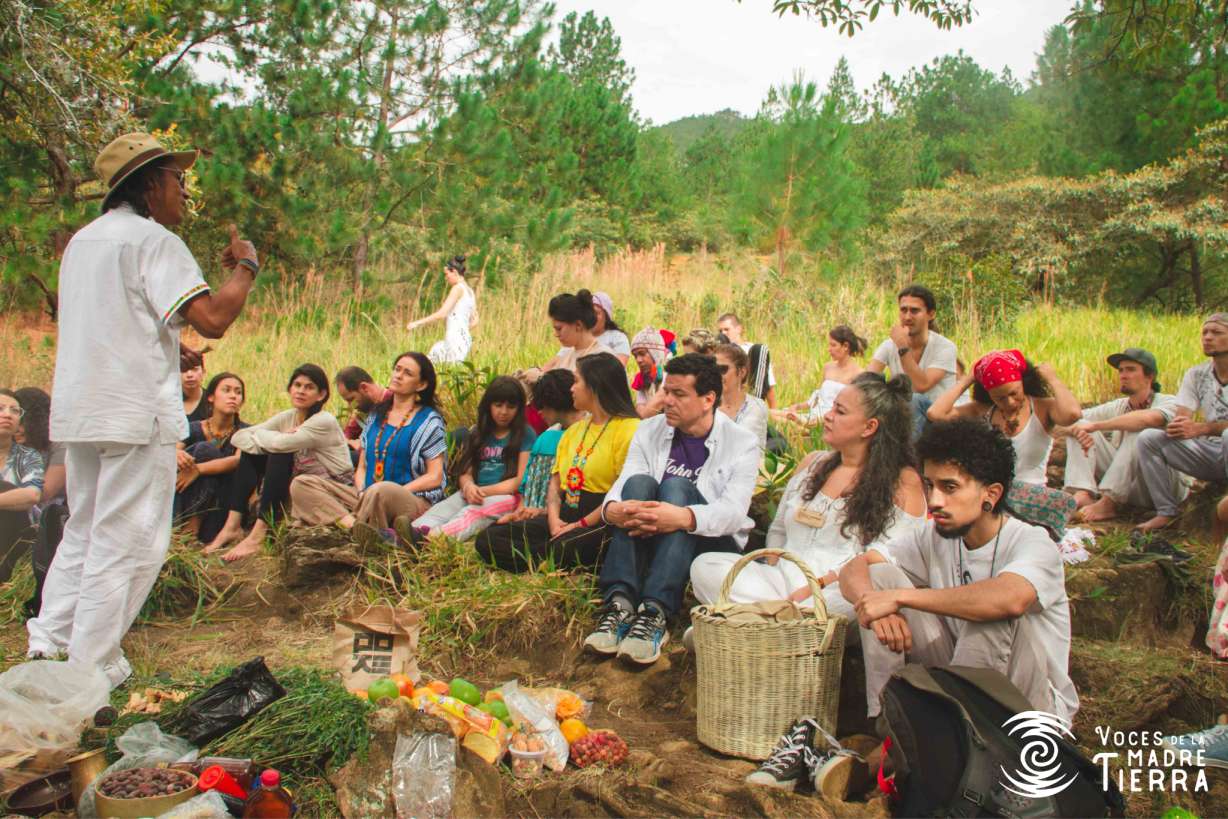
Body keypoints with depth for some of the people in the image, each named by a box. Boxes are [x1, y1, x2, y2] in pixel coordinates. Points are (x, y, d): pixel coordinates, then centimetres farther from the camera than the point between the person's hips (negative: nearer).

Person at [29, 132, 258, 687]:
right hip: (136, 413, -8)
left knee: (84, 531, 20)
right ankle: (92, 670, 4)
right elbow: (212, 320, -20)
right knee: (127, 542, -1)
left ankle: (48, 644, 23)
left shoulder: (83, 241, 16)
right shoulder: (153, 240, -11)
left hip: (77, 409, 9)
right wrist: (244, 268, -5)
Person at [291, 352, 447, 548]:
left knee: (382, 490, -43)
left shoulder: (429, 421, 5)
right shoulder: (377, 415, 21)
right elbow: (362, 467, 18)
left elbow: (435, 477, -3)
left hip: (414, 501, -6)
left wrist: (396, 493, -14)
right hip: (367, 496, 7)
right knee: (301, 484, -13)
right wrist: (362, 492, -4)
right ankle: (356, 525, -35)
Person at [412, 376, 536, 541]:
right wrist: (469, 486, -15)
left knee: (474, 513, -36)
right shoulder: (477, 433, 18)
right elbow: (466, 472, 11)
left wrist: (484, 491, -14)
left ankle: (434, 536, -63)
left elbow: (521, 479, -2)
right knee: (442, 508, -28)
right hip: (473, 493, 4)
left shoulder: (526, 436, 5)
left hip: (506, 496, -4)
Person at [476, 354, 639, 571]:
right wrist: (554, 519, -3)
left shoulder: (628, 429, -6)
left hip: (600, 523, -9)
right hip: (565, 516, 9)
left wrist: (580, 526, -15)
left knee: (563, 550, -43)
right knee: (488, 539, -8)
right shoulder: (573, 430, 22)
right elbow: (555, 482, 17)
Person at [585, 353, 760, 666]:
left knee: (676, 487, -29)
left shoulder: (742, 443, -5)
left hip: (713, 545, -3)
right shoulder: (649, 432, 6)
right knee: (639, 482, -25)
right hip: (648, 543, 3)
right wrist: (612, 509, -34)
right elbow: (623, 484, -8)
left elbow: (733, 511, -22)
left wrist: (683, 517, -43)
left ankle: (656, 614, -45)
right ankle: (619, 605, -40)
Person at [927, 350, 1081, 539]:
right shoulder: (982, 410, 8)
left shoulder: (1043, 407, -1)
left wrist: (1052, 378, -7)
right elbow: (936, 414, -5)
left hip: (1031, 495, -1)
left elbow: (1072, 413, -25)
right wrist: (967, 380, 4)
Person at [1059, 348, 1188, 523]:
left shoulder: (1168, 402, -9)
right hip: (1126, 487, 6)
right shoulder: (1117, 407, 6)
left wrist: (1095, 425, -32)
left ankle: (1107, 504, -31)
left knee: (1139, 431, -30)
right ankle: (1083, 495, -26)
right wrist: (1076, 430, -25)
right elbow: (1060, 425, 0)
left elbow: (1147, 419, -36)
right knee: (1081, 432, -4)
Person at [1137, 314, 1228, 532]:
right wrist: (1176, 426, -27)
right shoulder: (1196, 375, 7)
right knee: (1148, 437, -14)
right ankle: (1166, 512, -10)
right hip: (1208, 453, 5)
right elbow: (1180, 417, -2)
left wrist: (1200, 428, -34)